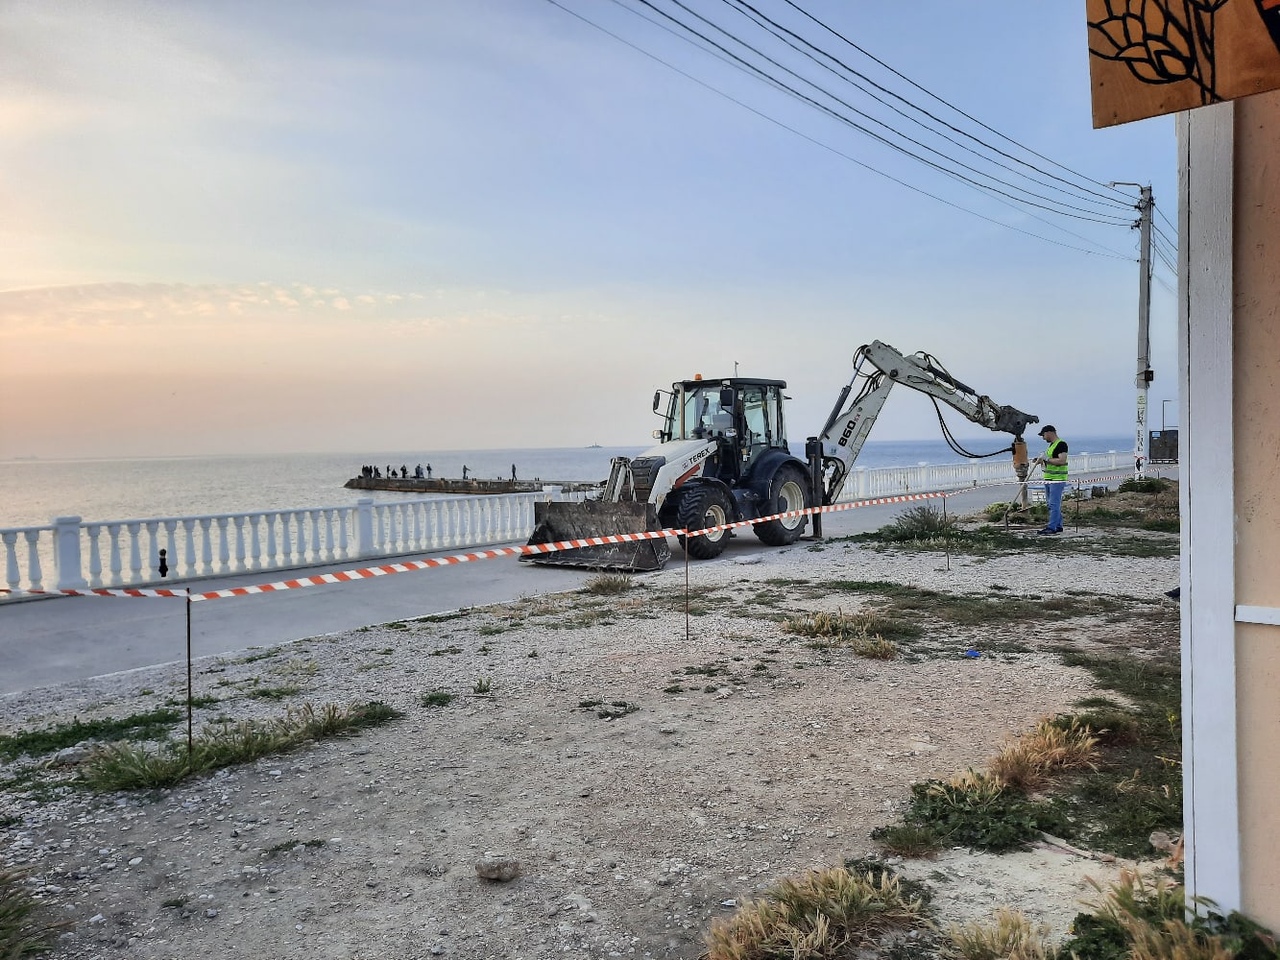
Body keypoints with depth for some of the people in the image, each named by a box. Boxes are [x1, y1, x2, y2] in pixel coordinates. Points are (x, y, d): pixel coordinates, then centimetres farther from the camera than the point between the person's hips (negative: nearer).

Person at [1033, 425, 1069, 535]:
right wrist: (1042, 461, 11)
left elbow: (1061, 461, -24)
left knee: (1054, 504, -10)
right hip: (1049, 479, 10)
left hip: (1057, 479, -10)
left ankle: (1052, 528, -10)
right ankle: (1058, 526, 20)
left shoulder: (1061, 444, -13)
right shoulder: (1051, 445, 18)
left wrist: (1046, 459, -19)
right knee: (1051, 503, 13)